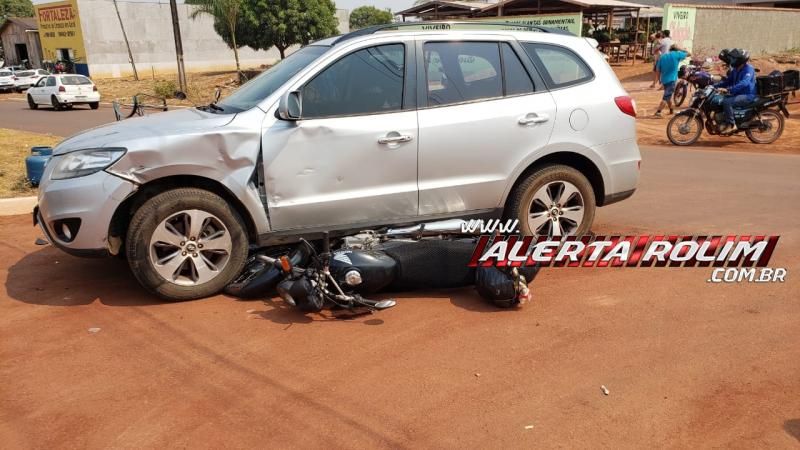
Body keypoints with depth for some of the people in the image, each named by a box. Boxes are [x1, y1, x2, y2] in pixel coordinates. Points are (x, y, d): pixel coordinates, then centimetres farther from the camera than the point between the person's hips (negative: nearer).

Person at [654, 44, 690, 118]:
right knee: (666, 97, -11)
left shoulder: (662, 56, 8)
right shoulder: (677, 54, -4)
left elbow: (658, 70, 6)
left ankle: (671, 110, 35)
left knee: (668, 96, 22)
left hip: (664, 79, 6)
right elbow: (689, 54, 7)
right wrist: (680, 50, 15)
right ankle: (658, 112, -24)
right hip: (672, 79, -6)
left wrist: (660, 79, 15)